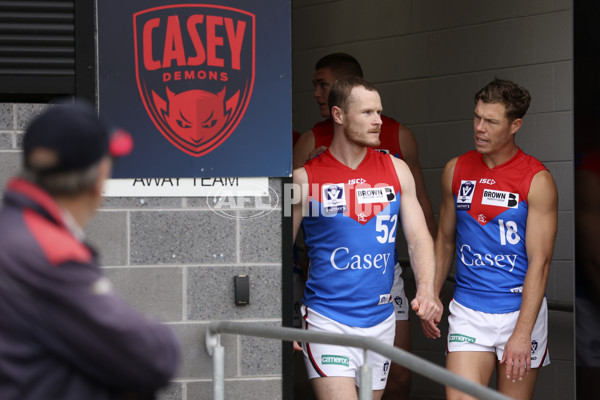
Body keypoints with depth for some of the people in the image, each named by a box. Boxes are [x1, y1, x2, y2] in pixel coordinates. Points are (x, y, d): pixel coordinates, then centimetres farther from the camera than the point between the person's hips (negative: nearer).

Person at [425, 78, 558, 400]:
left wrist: (522, 334, -19)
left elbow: (539, 262, -12)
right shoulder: (456, 171, 5)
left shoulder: (537, 181, -8)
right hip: (467, 313, 3)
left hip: (520, 311, -3)